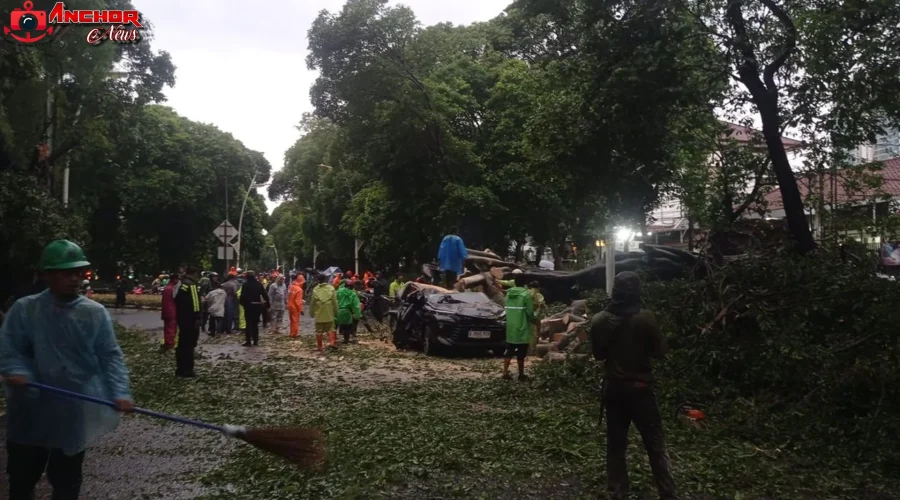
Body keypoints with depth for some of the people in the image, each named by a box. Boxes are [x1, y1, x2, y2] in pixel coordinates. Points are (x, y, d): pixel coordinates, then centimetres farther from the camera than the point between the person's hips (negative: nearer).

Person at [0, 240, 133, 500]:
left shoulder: (96, 313, -3)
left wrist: (120, 392, -17)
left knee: (66, 478, 13)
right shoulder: (24, 309, -4)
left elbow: (111, 356, -5)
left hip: (77, 411, 0)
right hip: (32, 410, 1)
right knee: (21, 475, 15)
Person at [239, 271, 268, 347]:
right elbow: (264, 294, 2)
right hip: (257, 305, 4)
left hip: (249, 306, -4)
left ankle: (248, 341, -4)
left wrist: (242, 303, 0)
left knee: (249, 323, 0)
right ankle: (255, 341, 13)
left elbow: (243, 296, -14)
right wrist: (267, 303, 7)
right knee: (255, 323, 13)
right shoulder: (259, 284, 3)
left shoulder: (246, 284, -8)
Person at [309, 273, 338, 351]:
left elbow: (312, 302, -1)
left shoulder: (315, 289, -3)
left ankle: (319, 346, 10)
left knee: (319, 330, 8)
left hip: (319, 313, 0)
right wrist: (336, 312, 8)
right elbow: (334, 301, -1)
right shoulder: (331, 288, -2)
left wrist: (311, 313, 10)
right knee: (330, 328, 11)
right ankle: (332, 342, -5)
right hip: (329, 313, 0)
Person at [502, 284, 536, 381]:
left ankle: (505, 372, 6)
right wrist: (534, 321, 6)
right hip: (522, 329, -5)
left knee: (509, 351, 11)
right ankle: (521, 375, 10)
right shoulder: (526, 294, -13)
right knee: (521, 353, 3)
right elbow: (529, 313, -14)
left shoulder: (508, 294, 6)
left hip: (510, 329, 5)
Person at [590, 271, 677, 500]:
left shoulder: (599, 320, -6)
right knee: (656, 445, 6)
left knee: (615, 445, 11)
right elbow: (659, 352, -3)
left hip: (613, 387, 3)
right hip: (640, 387, -2)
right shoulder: (645, 318, -14)